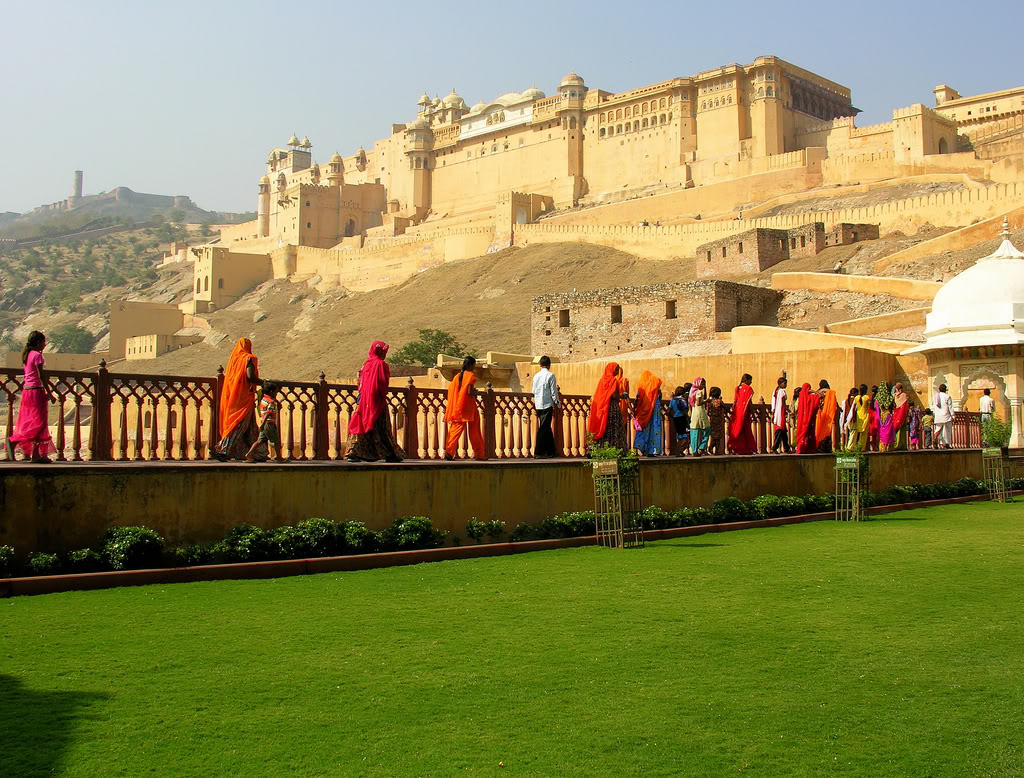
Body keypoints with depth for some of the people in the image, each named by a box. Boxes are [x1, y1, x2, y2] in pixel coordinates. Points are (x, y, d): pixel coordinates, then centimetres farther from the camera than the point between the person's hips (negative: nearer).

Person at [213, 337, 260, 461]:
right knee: (238, 426, -6)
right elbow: (250, 376, -20)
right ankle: (221, 450, -13)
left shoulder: (233, 358, 13)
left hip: (232, 397, 7)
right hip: (244, 397, -7)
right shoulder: (249, 358, -7)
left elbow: (226, 376, 14)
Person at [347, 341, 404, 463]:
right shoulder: (381, 364, -10)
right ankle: (390, 454, 1)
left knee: (362, 426, 8)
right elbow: (384, 383, -15)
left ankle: (354, 453, 3)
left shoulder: (366, 364, 11)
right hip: (377, 401, -7)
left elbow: (361, 383, 14)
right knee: (382, 428, -3)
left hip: (364, 401, 7)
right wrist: (384, 394, 1)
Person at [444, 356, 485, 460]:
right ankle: (479, 454, 12)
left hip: (457, 407, 5)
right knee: (474, 431, 5)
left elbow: (451, 388, 8)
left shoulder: (458, 375, 10)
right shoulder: (471, 375, -9)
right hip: (469, 406, -5)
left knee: (456, 429, 2)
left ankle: (449, 452, -14)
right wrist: (475, 392, 2)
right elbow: (470, 392, -17)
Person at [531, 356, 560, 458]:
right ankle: (538, 452, -8)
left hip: (538, 405, 6)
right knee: (544, 428, -5)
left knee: (547, 428, 14)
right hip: (547, 404, -6)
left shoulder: (536, 376, 10)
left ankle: (551, 451, 20)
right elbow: (553, 392, -9)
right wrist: (556, 403, 0)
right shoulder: (550, 375, -8)